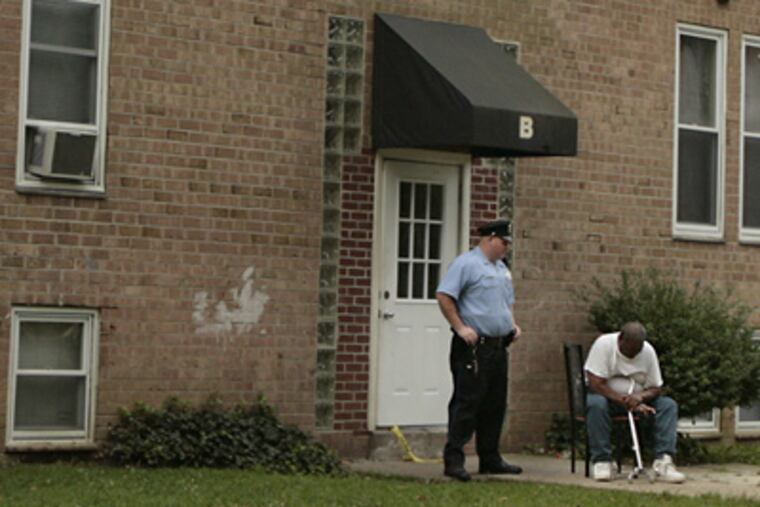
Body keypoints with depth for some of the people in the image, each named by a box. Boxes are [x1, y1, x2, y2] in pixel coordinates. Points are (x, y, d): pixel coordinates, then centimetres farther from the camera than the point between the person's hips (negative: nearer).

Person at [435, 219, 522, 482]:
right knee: (467, 403, -9)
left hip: (498, 346, 9)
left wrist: (513, 324, 14)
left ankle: (490, 458, 20)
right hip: (473, 346, -9)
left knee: (495, 405, 12)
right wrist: (460, 327, -19)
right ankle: (453, 460, -7)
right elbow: (443, 295, -15)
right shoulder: (466, 263, -8)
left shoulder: (502, 268, 20)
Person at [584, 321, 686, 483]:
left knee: (669, 405, -19)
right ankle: (602, 462, -33)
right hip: (606, 397, -4)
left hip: (638, 400, 4)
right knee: (596, 403, -39)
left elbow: (656, 388, -2)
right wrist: (628, 403, -29)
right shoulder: (604, 344, -17)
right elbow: (595, 384, -24)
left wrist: (640, 397, -27)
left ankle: (663, 462, -31)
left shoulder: (648, 351, -5)